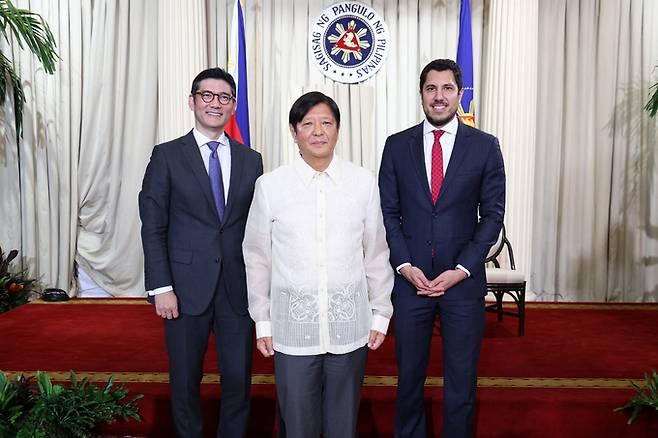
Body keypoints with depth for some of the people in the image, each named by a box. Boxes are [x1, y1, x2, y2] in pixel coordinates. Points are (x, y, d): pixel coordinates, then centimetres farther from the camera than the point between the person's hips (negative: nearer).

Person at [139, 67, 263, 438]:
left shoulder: (251, 160, 8)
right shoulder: (167, 156, 0)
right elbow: (153, 227, -2)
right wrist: (161, 288, -8)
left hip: (238, 287, 2)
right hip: (187, 287, -2)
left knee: (239, 379, 9)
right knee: (186, 380, 12)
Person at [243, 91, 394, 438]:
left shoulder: (364, 183, -2)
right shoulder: (270, 185, -3)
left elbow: (376, 254, 5)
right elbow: (257, 258, 4)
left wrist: (380, 314, 7)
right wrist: (262, 321, 6)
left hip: (349, 328, 1)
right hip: (292, 329, 0)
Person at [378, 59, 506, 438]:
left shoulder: (485, 146, 1)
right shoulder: (397, 146, 4)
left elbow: (492, 214, 0)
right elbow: (389, 212, 3)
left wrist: (460, 269, -9)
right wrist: (405, 266, -8)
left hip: (463, 279, 0)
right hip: (411, 277, 1)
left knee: (462, 378, 10)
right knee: (409, 375, 13)